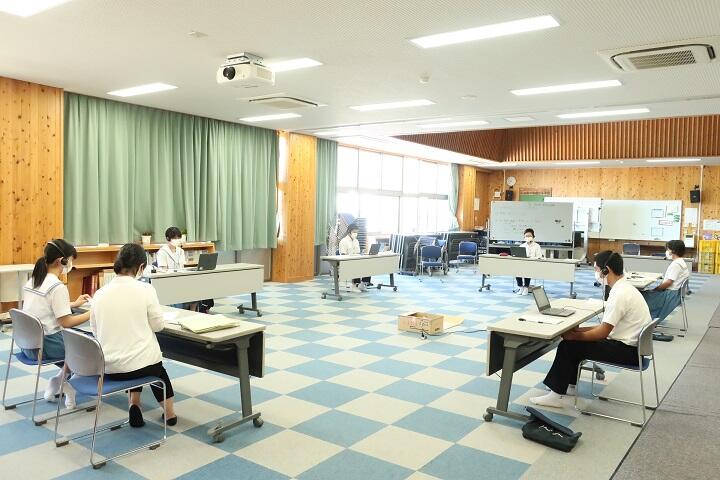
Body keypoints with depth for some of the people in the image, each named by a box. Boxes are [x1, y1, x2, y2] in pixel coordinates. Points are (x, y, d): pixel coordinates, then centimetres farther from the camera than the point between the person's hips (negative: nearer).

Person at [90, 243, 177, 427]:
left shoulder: (100, 293, -3)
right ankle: (168, 411, 37)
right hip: (139, 363, -3)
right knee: (155, 364, 33)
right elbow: (158, 325, -4)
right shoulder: (145, 289, -14)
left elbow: (95, 331, 8)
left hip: (107, 367, 3)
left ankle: (134, 404, 24)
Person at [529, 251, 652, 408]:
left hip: (627, 350, -10)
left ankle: (556, 395, -2)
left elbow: (603, 332, -21)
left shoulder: (620, 294, -23)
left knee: (568, 346, -10)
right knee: (574, 340, 13)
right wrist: (578, 330, 9)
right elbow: (608, 325, 15)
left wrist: (573, 336, -8)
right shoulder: (624, 288, 9)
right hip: (629, 344, 10)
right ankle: (569, 384, 20)